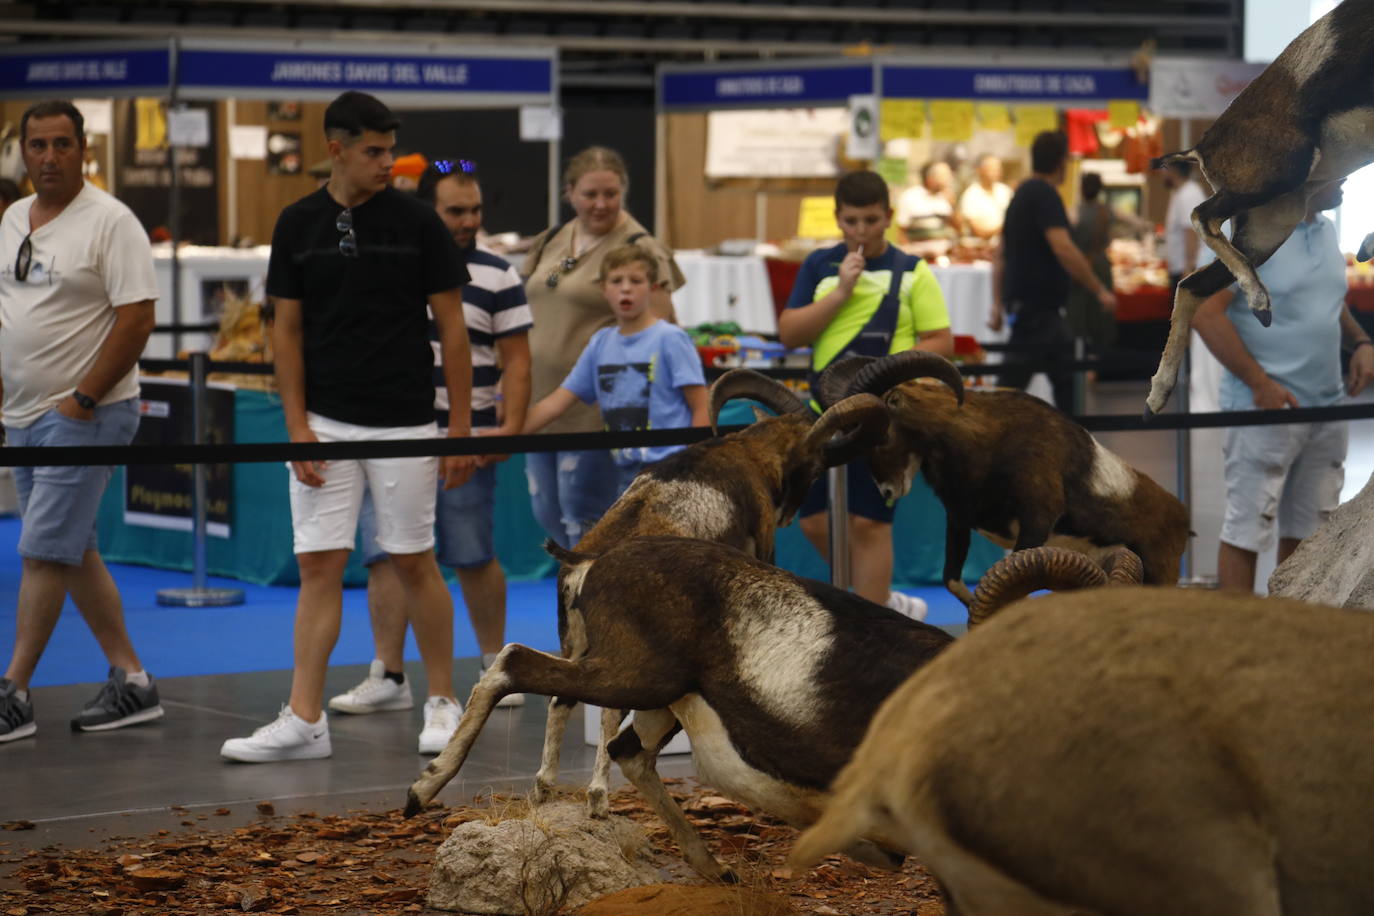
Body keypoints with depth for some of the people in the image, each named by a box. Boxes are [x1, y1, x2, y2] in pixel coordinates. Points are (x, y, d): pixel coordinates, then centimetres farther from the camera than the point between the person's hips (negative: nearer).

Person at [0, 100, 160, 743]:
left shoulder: (110, 221, -12)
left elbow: (137, 318, -17)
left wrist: (82, 399, -17)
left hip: (86, 416, -8)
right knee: (74, 551, 11)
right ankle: (131, 680, 17)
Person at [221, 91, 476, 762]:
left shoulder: (416, 221, -3)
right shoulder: (298, 224, 3)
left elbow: (450, 325, 0)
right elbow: (287, 329, 6)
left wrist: (461, 425, -4)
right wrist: (296, 425, -2)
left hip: (403, 424, -2)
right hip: (324, 424, 2)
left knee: (414, 563, 4)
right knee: (318, 566, 0)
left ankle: (442, 704, 19)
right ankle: (304, 720, 1)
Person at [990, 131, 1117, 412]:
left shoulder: (1022, 193, 16)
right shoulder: (1044, 194, -13)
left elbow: (1000, 256, 18)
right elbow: (1063, 248, -24)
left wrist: (998, 305, 19)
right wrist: (1100, 290, -18)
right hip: (1035, 306, -10)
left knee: (1066, 379, 13)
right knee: (1012, 382, -9)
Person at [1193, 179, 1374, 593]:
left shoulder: (1326, 231, 11)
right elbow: (1205, 313, -17)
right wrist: (1260, 383, -19)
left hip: (1327, 408, 8)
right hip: (1266, 408, -8)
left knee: (1308, 532, 13)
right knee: (1247, 532, -3)